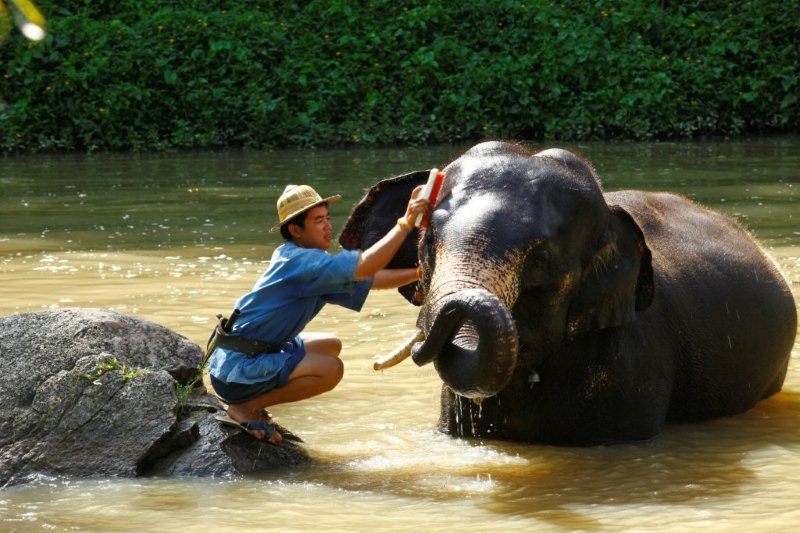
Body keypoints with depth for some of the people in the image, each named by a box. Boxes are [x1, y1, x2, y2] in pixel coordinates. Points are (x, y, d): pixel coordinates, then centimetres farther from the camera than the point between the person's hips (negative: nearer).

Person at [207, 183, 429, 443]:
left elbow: (370, 280, 14)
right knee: (331, 369, -20)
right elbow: (365, 266, -30)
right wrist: (406, 222, -25)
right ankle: (244, 408, -8)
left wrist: (421, 273, 5)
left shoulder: (308, 261, 10)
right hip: (236, 370, -11)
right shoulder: (299, 260, -20)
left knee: (331, 345, 21)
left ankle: (249, 403, 13)